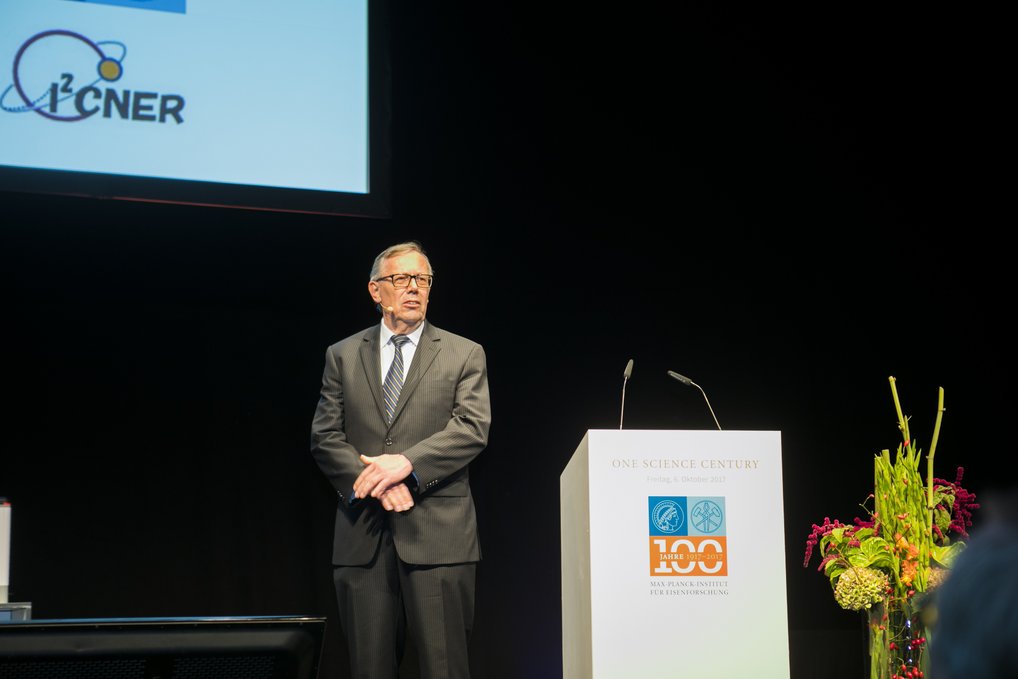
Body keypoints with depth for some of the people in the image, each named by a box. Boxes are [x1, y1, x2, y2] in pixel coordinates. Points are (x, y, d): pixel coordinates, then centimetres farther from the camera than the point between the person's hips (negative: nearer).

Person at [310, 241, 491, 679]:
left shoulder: (464, 355, 8)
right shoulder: (342, 356, 13)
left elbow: (472, 429, -5)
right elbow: (324, 437, 5)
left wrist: (407, 463, -18)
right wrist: (375, 482, -11)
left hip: (437, 535, -2)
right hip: (363, 538, 2)